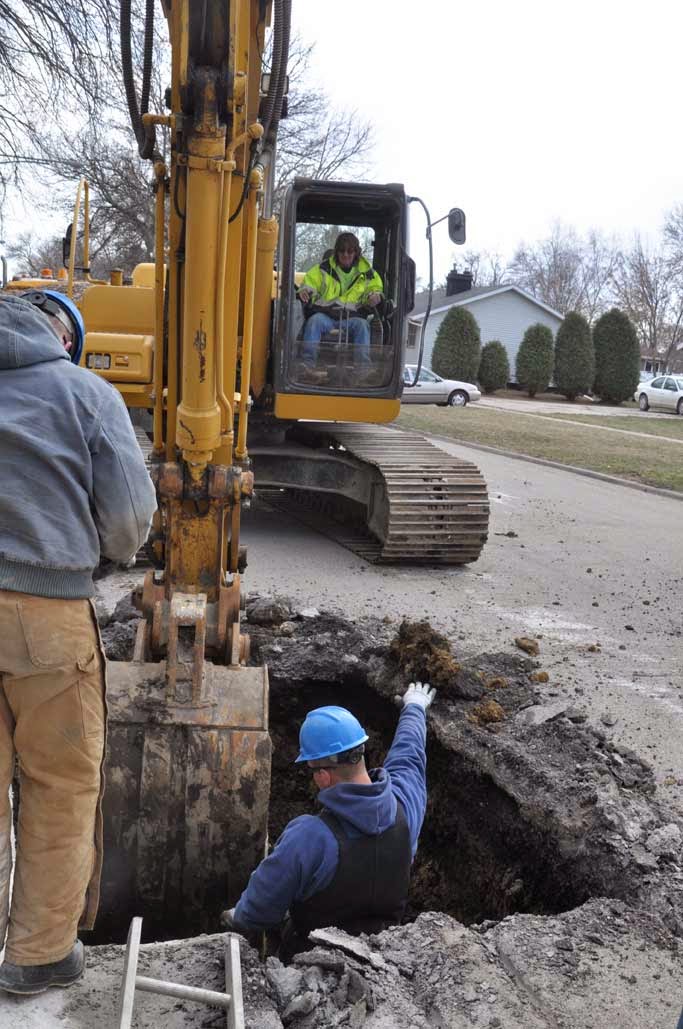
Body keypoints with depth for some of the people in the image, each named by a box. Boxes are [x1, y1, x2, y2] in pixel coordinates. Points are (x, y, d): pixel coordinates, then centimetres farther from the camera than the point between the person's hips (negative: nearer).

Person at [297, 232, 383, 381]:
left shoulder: (367, 273, 15)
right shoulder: (323, 268, 12)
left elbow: (375, 288, 26)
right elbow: (309, 282, 12)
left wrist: (375, 296, 0)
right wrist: (305, 291, -14)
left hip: (350, 317, 1)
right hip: (325, 315, 0)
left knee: (362, 324, -33)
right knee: (314, 321, -35)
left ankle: (364, 368, -39)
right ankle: (308, 366, -44)